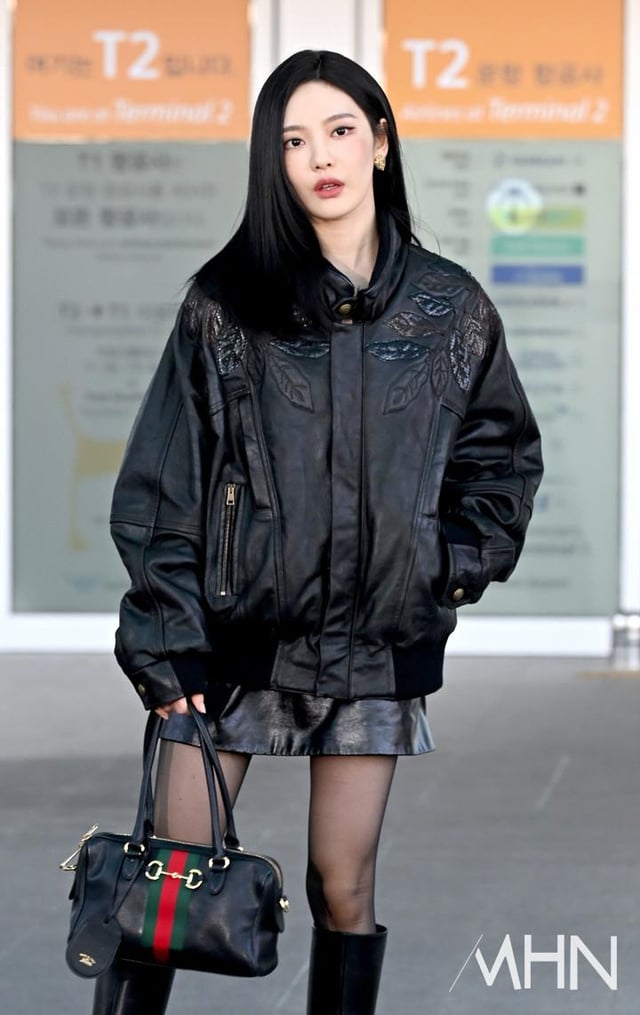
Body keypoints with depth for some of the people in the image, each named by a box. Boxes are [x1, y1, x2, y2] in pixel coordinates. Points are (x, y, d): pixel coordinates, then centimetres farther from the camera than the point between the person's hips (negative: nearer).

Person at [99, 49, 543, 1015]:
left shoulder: (451, 310, 4)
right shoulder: (227, 302, -2)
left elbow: (503, 454, 16)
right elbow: (163, 483, -4)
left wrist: (456, 569, 3)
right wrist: (167, 645, -10)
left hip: (376, 644, 1)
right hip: (238, 632, -1)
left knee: (345, 889, 6)